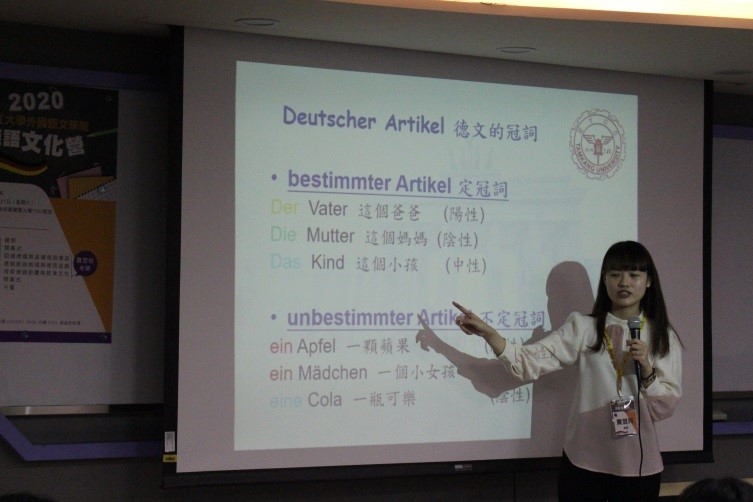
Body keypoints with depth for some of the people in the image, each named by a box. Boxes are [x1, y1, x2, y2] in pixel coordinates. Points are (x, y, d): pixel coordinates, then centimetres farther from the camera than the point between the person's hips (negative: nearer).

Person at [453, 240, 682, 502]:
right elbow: (529, 363, -10)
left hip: (638, 466, 1)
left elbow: (663, 410, 1)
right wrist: (487, 333, -23)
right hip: (584, 463, -1)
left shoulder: (663, 337, 4)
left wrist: (647, 370, -15)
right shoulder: (584, 328, 0)